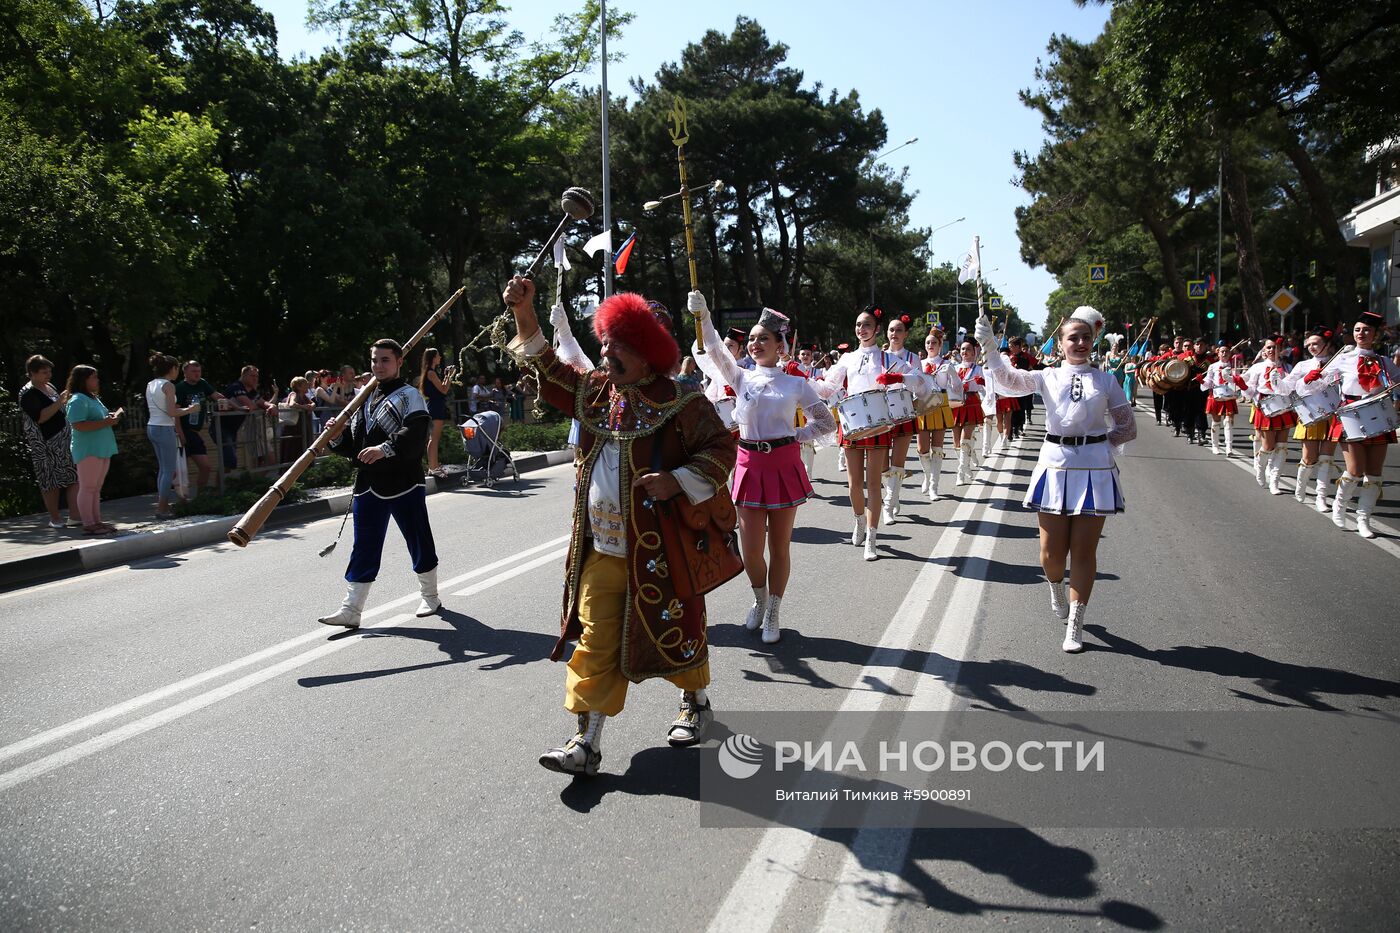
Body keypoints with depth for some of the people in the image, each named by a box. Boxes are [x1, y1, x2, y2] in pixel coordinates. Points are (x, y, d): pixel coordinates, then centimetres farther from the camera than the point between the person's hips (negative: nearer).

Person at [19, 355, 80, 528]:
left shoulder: (49, 387, 15)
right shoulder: (28, 393, -9)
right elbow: (40, 417, -20)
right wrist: (59, 403, -24)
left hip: (66, 437, 8)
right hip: (47, 443, -8)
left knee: (74, 477, 1)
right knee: (51, 481, 0)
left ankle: (75, 515, 1)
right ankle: (55, 518, 9)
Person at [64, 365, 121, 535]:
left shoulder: (93, 398, 18)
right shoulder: (78, 400, -12)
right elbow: (79, 425, -23)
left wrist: (110, 418, 12)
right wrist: (105, 422, -21)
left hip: (102, 449, 10)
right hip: (88, 450, -10)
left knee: (96, 489, 12)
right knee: (87, 488, -6)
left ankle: (97, 522, 16)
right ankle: (88, 525, -5)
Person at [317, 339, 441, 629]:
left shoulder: (408, 395, -4)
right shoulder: (365, 399, 17)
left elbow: (415, 433, -22)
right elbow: (351, 444, 16)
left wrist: (385, 448, -35)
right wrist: (337, 434, -5)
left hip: (404, 483, -6)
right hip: (368, 484, 6)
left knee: (419, 541, 7)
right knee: (364, 548, 5)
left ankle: (429, 597, 26)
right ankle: (351, 610, 7)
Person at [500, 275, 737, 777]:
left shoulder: (679, 403, -11)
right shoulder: (594, 392, 7)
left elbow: (721, 448, -10)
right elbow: (549, 369, 17)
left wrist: (677, 481, -22)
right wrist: (524, 315, 7)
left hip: (660, 552, -5)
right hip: (602, 552, 5)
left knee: (676, 633, 13)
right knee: (596, 644, 4)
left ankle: (697, 702, 40)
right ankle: (587, 743, 10)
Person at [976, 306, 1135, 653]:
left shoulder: (1106, 380, 7)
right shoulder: (1047, 377, 6)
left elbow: (1128, 428, 9)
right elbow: (1008, 376, -11)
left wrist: (1099, 443, -4)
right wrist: (988, 345, -25)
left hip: (1094, 469, 0)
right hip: (1055, 466, 0)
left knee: (1084, 550, 1)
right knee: (1052, 552, 3)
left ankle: (1074, 625, 12)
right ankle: (1056, 587, 39)